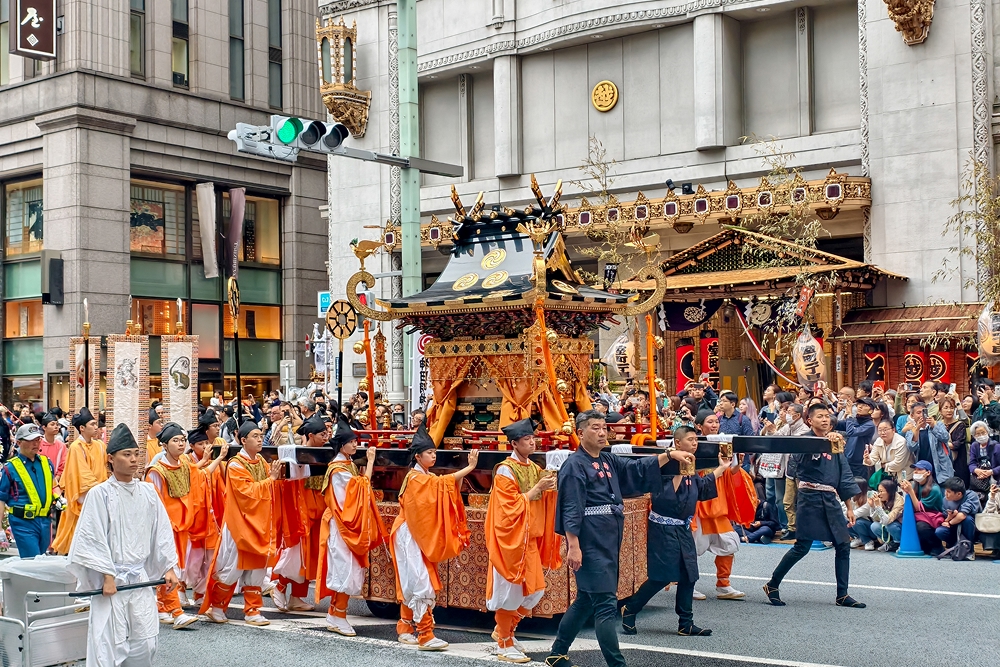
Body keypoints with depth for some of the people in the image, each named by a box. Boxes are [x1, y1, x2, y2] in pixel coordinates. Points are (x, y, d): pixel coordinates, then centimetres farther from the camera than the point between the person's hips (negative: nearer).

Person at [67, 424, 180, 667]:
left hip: (140, 579, 4)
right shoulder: (99, 494, -8)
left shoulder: (147, 492, 5)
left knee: (145, 643, 7)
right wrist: (107, 576, -12)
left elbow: (162, 532, 9)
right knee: (106, 643, -4)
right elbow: (93, 539, -10)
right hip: (111, 580, -4)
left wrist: (169, 568, 6)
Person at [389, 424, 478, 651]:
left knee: (412, 583, 13)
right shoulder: (415, 478, -16)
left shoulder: (428, 478, 13)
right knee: (421, 583, -12)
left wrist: (464, 473, -12)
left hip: (421, 536, 9)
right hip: (410, 536, -9)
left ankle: (405, 629, 21)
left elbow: (450, 491, 4)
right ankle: (425, 636, -13)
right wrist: (469, 468, -34)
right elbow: (442, 482, -30)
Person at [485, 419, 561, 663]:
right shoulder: (505, 471, -12)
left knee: (534, 590, 9)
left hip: (531, 538, 8)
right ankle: (504, 645, 11)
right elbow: (512, 506, -17)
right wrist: (537, 488, -20)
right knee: (510, 590, -1)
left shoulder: (535, 469, 10)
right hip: (511, 539, -8)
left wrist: (551, 487, -9)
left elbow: (544, 502, 10)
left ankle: (503, 630, 28)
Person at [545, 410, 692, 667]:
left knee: (586, 601, 16)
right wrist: (573, 547, -21)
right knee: (606, 605, -8)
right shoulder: (574, 465, -11)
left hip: (608, 541, 9)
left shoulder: (609, 461, 15)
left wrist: (669, 454, 5)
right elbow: (570, 511, -16)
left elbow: (638, 469, 18)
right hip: (589, 544, -9)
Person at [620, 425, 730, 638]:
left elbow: (702, 489, 21)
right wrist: (678, 474, -29)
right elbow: (663, 497, -24)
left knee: (688, 576, 8)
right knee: (662, 576, -6)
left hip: (683, 529, 9)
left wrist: (721, 468, 22)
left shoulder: (691, 468, 10)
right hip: (664, 528, -9)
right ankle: (629, 609, 11)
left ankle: (686, 624, 15)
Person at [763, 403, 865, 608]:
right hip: (810, 499, -6)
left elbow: (845, 478, 16)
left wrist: (850, 507, 12)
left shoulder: (836, 446, 15)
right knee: (802, 547, -7)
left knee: (843, 545, 3)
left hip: (831, 501, 6)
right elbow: (804, 455, -27)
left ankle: (842, 595, 12)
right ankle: (772, 585, 7)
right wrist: (826, 440, -44)